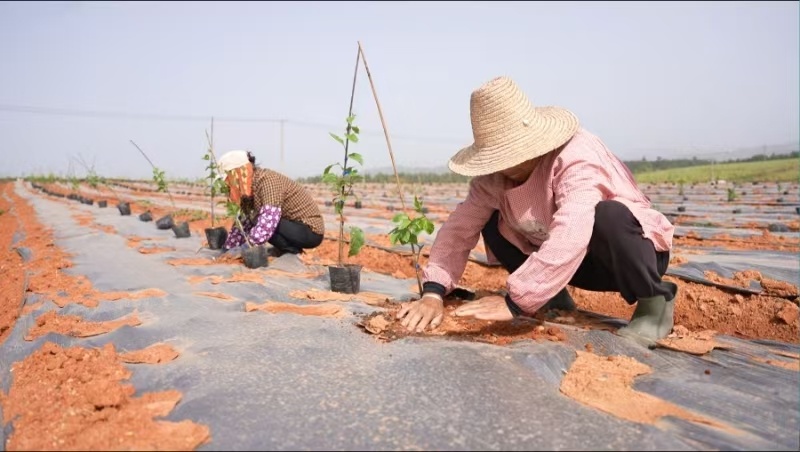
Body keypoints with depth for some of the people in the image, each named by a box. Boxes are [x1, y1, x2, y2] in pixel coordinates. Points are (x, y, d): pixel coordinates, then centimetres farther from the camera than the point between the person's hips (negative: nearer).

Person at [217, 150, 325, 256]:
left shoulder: (267, 181, -23)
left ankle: (291, 250, -6)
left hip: (311, 231, -9)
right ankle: (288, 248, 9)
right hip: (297, 225, 9)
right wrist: (226, 250, 6)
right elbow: (244, 221, 8)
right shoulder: (251, 187, 3)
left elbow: (267, 225, -32)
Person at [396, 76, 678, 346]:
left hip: (636, 255, -5)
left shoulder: (576, 157, -32)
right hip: (572, 261, 6)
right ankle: (555, 298, 4)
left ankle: (654, 301, -13)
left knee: (607, 216, -39)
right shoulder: (495, 173, -12)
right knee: (491, 223, -9)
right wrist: (433, 292, -32)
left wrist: (515, 302, -49)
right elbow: (461, 227, -18)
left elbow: (570, 236, -46)